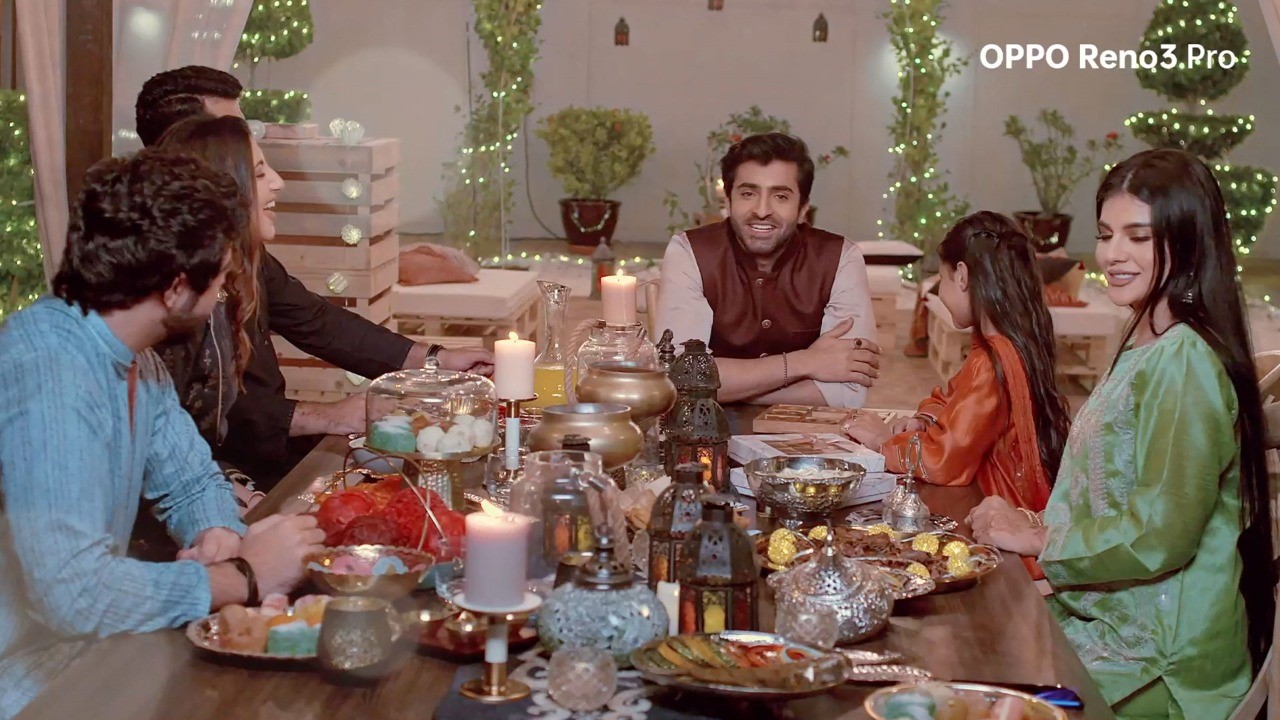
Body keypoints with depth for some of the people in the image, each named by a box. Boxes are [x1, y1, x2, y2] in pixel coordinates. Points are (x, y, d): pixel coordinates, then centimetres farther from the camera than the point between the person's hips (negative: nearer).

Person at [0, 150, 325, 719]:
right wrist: (243, 577, -21)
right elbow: (74, 591, -33)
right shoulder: (47, 372, -26)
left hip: (88, 658, 8)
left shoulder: (134, 360, 2)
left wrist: (219, 537, -10)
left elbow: (192, 482, 12)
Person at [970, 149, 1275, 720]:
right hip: (1107, 619, 8)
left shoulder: (1184, 360, -18)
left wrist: (1036, 540, -11)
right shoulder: (1146, 346, 12)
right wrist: (1037, 527, 3)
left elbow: (1162, 533, -22)